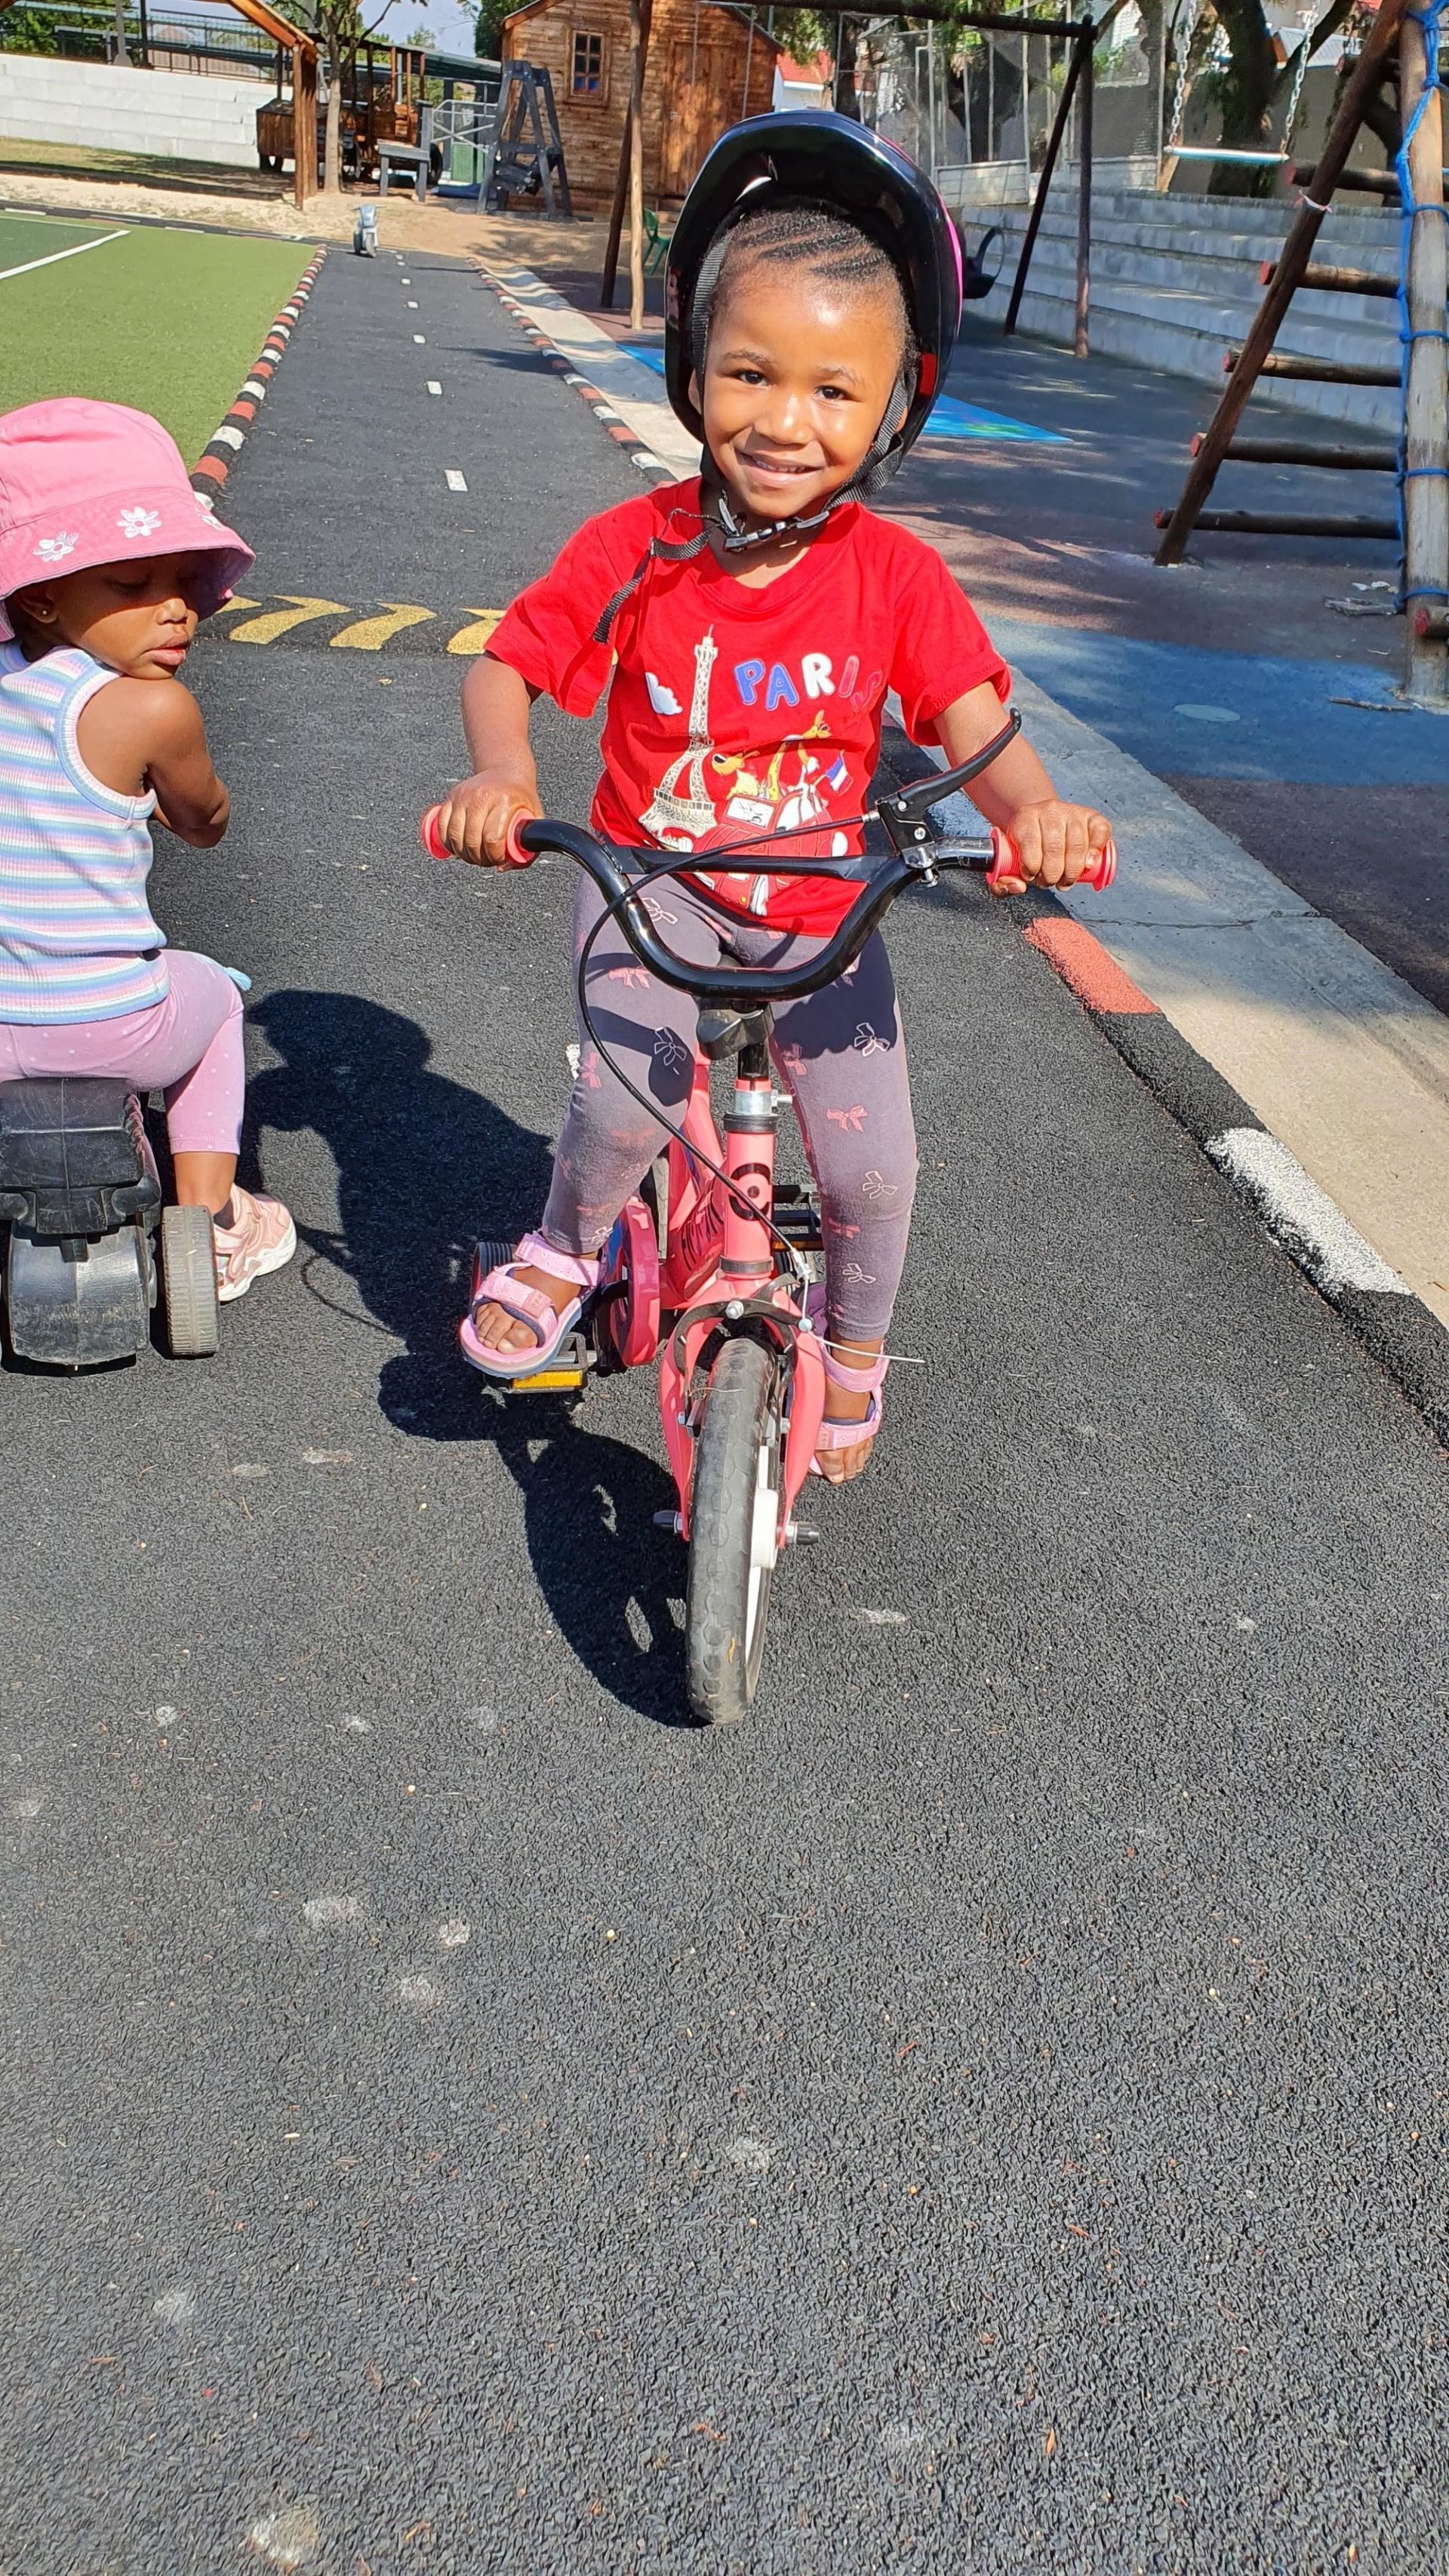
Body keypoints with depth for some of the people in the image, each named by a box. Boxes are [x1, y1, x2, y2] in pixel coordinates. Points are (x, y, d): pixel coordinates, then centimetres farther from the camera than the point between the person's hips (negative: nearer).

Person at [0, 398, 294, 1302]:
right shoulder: (153, 708, -16)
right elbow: (205, 817, 3)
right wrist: (196, 818, 25)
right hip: (110, 1025, -4)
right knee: (211, 993, 29)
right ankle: (212, 1229, 30)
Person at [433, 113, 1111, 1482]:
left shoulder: (894, 573, -12)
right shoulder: (633, 549, -13)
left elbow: (976, 725, -17)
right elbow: (503, 666, -7)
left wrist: (1035, 810, -41)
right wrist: (499, 772, -29)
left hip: (819, 909, 1)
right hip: (651, 883, -1)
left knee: (874, 1166, -2)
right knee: (632, 1096, -28)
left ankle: (853, 1347, 32)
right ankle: (566, 1244, 8)